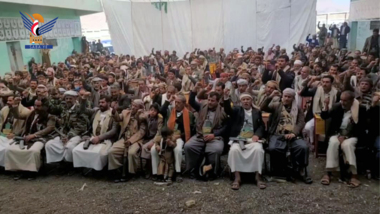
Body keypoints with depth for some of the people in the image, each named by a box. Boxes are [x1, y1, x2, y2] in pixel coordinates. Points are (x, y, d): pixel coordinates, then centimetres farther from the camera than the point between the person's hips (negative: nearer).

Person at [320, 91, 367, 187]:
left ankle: (354, 175, -28)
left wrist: (346, 136, -16)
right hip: (337, 133, 2)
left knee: (347, 144, -34)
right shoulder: (337, 106, 1)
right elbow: (324, 117, -1)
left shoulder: (361, 109, -6)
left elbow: (362, 128, -7)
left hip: (352, 135, -2)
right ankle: (328, 173, -29)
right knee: (333, 143, -31)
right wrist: (326, 105, -19)